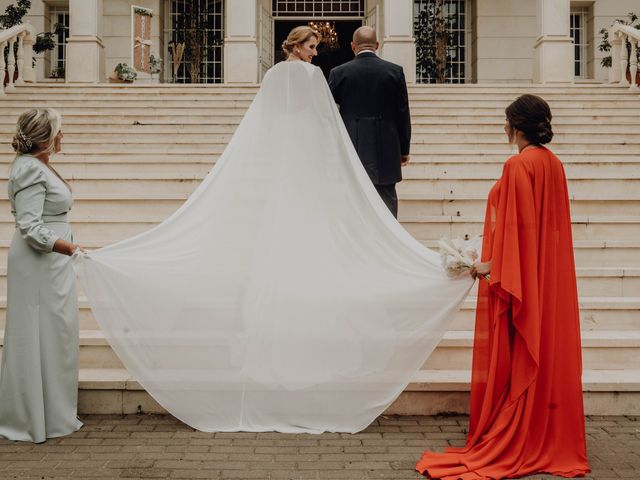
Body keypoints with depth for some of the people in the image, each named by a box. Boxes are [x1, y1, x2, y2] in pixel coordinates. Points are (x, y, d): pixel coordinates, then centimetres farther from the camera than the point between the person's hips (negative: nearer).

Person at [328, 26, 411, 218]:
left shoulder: (338, 73, -1)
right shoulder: (395, 71, 0)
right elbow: (403, 113, 2)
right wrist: (404, 149, 11)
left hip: (351, 149, 0)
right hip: (385, 152, 0)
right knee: (387, 203, 6)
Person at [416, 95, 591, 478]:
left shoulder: (519, 166, -16)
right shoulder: (553, 163, 8)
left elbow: (516, 224, -19)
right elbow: (550, 223, 12)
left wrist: (492, 266, -13)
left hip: (520, 273, -8)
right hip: (549, 273, 8)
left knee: (516, 360, 1)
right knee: (549, 352, 13)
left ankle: (511, 445, 10)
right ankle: (552, 439, 23)